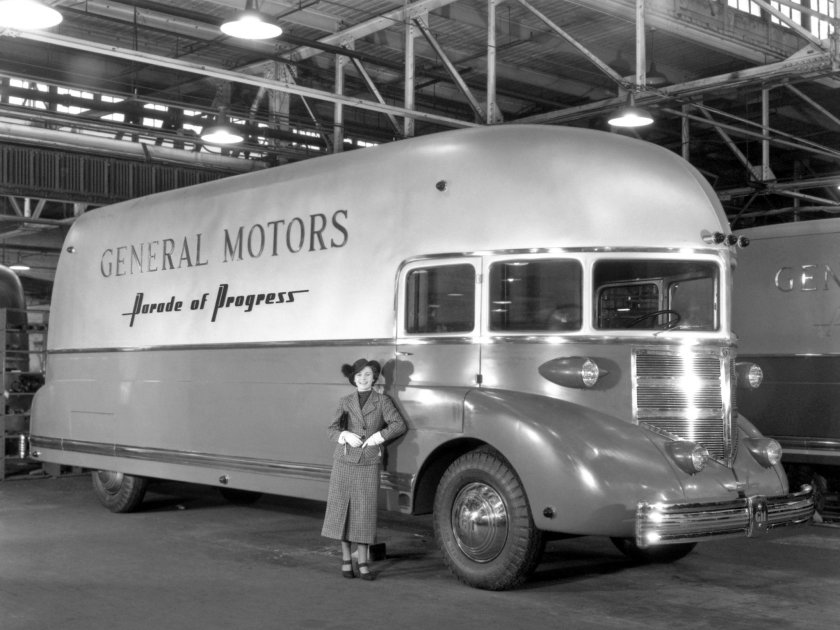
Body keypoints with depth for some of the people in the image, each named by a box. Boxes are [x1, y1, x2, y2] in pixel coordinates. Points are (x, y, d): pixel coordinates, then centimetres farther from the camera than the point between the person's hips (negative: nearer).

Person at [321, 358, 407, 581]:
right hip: (344, 462, 1)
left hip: (369, 464, -1)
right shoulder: (345, 403, 9)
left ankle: (363, 562, 7)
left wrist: (378, 437, -15)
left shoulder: (382, 401, 5)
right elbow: (333, 430, 2)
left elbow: (399, 425, -5)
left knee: (365, 512, -2)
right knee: (342, 509, 3)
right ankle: (346, 559, 15)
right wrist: (345, 435, -17)